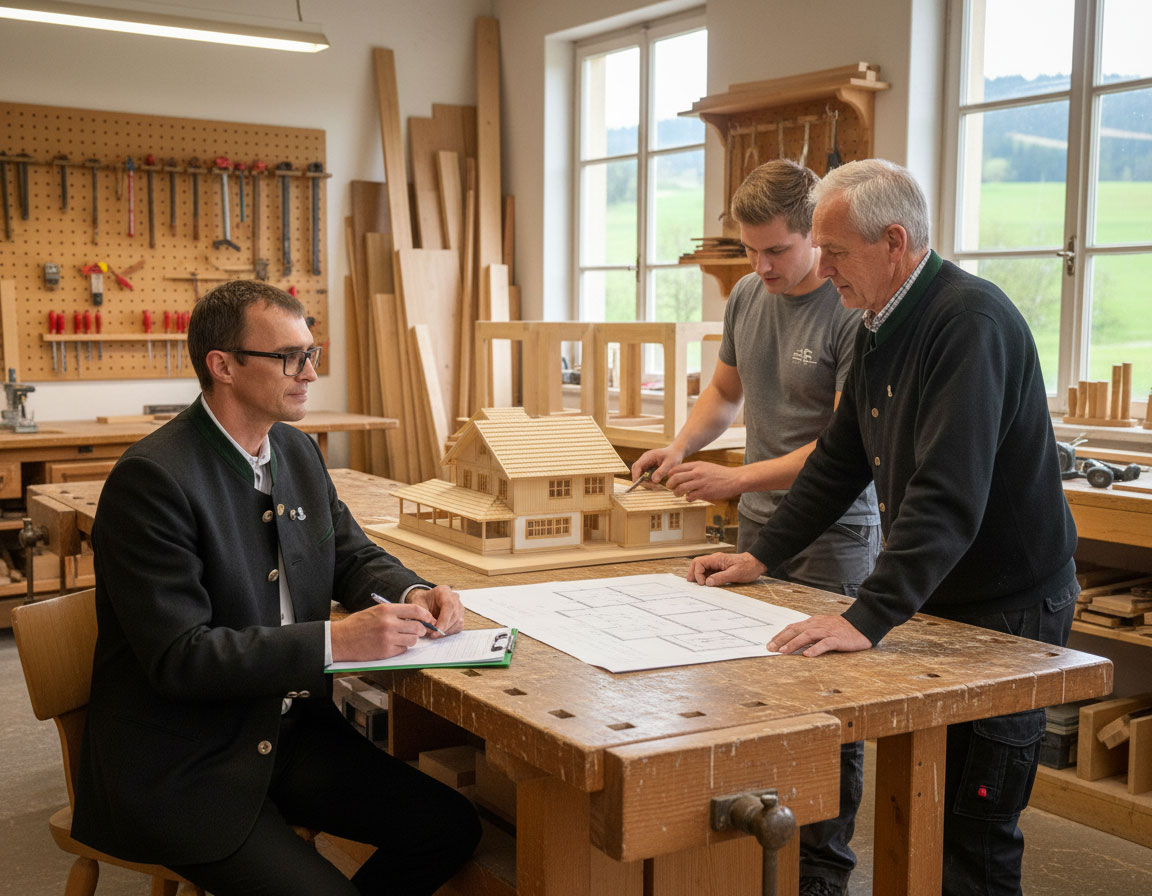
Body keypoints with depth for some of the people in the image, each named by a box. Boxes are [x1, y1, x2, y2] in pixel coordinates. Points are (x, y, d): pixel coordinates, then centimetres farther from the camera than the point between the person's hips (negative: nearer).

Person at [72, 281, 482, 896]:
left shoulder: (298, 452, 7)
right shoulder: (152, 478, -19)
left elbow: (354, 557, 16)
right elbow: (179, 656, -24)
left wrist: (413, 595, -7)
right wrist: (333, 641, -28)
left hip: (289, 727, 8)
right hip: (180, 768, -7)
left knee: (450, 828, -2)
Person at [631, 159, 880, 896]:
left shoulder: (854, 314, -16)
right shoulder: (747, 296, 7)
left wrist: (737, 480, -22)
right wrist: (681, 447, 3)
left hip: (834, 532, -6)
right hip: (759, 524, 7)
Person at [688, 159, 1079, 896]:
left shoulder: (970, 322, -23)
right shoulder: (883, 327, 8)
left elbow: (949, 496, -33)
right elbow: (841, 460, 16)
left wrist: (869, 619, -38)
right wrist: (762, 557, 12)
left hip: (1010, 609, -9)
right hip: (935, 598, 9)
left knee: (974, 834, -2)